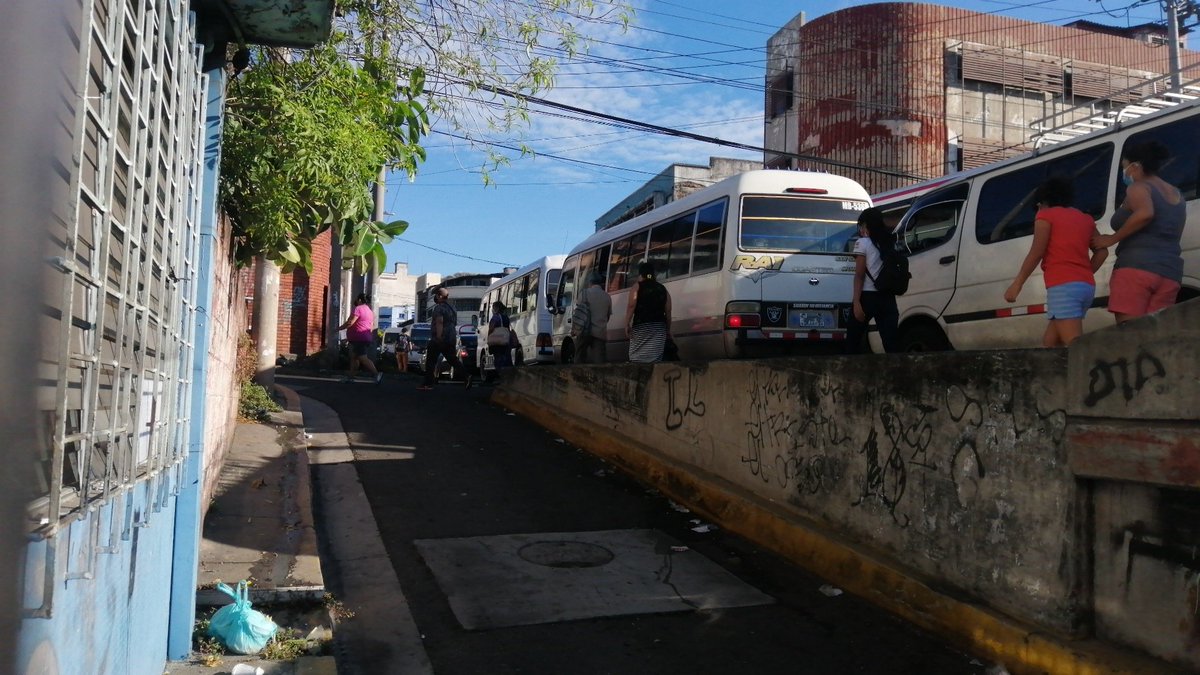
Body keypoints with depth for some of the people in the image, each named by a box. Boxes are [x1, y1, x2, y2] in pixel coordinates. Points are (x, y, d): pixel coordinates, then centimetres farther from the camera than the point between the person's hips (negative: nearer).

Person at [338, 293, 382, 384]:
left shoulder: (358, 309, -11)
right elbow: (372, 326, 21)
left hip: (359, 338, -10)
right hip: (366, 337, 10)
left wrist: (339, 328, -5)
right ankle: (351, 377, 12)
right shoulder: (369, 311, 19)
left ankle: (377, 374, -23)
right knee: (354, 357, 13)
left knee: (363, 358, -14)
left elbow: (350, 323, -18)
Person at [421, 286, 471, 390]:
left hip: (439, 339, -9)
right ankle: (467, 375, -8)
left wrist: (438, 338, -27)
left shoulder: (439, 308, -11)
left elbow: (439, 322, -22)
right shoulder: (451, 308, 19)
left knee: (430, 361, -1)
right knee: (453, 360, 9)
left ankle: (427, 384, 0)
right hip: (451, 338, 9)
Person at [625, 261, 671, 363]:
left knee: (637, 357, -3)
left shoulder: (638, 286, 3)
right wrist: (668, 330, 18)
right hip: (659, 327, 4)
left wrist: (627, 324, -10)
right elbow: (668, 312, 13)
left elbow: (631, 306, -9)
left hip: (641, 326, -4)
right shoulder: (662, 289, 15)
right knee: (655, 358, 0)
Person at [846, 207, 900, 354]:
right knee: (891, 343, 0)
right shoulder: (891, 243, 15)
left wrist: (856, 303, -11)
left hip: (868, 297, -5)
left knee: (853, 340, 6)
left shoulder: (863, 243, -2)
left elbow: (859, 276, -7)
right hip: (888, 298, 5)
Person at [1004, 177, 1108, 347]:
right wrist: (1085, 274, 17)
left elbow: (1036, 253, -6)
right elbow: (1102, 251, 14)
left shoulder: (1046, 215, 4)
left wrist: (1017, 284, -4)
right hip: (1087, 286, 7)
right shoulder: (1085, 218, 22)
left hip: (1063, 286, -7)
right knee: (1050, 342, 14)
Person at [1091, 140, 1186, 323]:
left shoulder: (1138, 187, -1)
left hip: (1136, 267, -7)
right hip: (1170, 272, 7)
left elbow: (1145, 214, -22)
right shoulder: (1177, 196, 24)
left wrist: (1111, 239, -14)